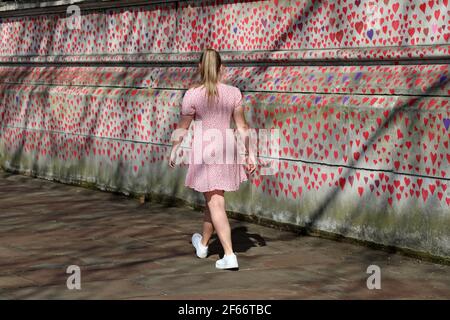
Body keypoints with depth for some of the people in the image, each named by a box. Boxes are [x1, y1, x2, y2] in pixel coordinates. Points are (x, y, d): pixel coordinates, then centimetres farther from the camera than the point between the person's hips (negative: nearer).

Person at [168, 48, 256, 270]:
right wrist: (250, 154, 7)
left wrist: (173, 151, 11)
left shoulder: (193, 94, -11)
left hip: (204, 151, -4)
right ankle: (203, 244, 40)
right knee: (213, 198, 21)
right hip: (227, 151, 4)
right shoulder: (233, 93, -2)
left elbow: (182, 128, -3)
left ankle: (230, 256, -8)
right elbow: (242, 127, 1)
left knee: (215, 204, 0)